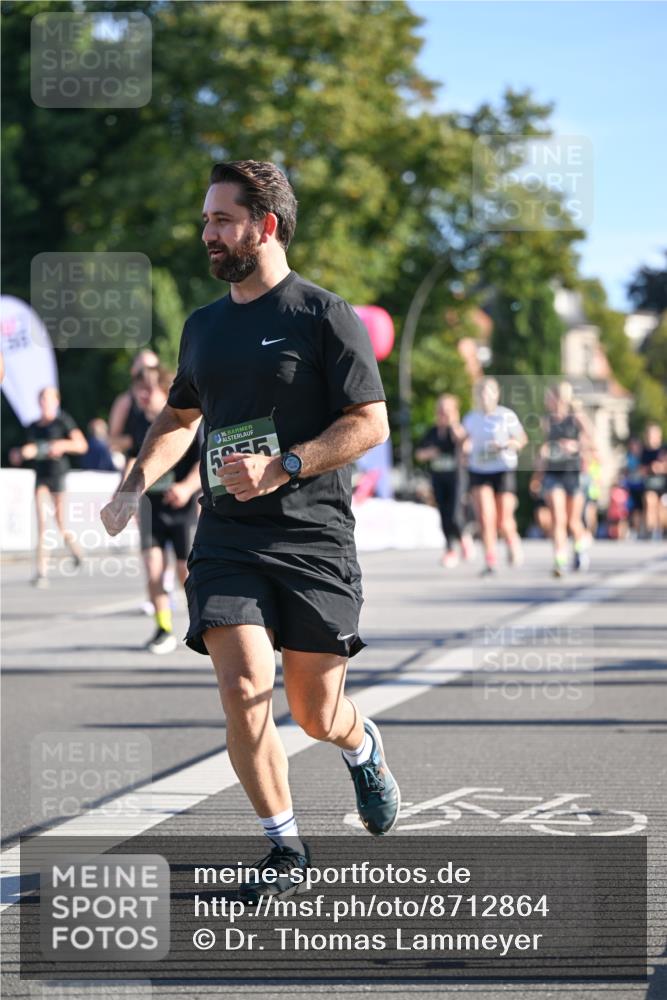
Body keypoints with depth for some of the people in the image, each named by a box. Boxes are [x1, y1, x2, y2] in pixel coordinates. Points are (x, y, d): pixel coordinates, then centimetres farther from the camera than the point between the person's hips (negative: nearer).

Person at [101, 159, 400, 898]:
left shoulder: (324, 316, -4)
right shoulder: (203, 326, 14)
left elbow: (371, 423, -8)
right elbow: (179, 417, 29)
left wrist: (282, 467, -19)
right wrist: (133, 489, 12)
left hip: (314, 539, -4)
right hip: (227, 539, 4)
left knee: (316, 713, 2)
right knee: (243, 689, -14)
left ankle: (363, 750, 39)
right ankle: (284, 848, 1)